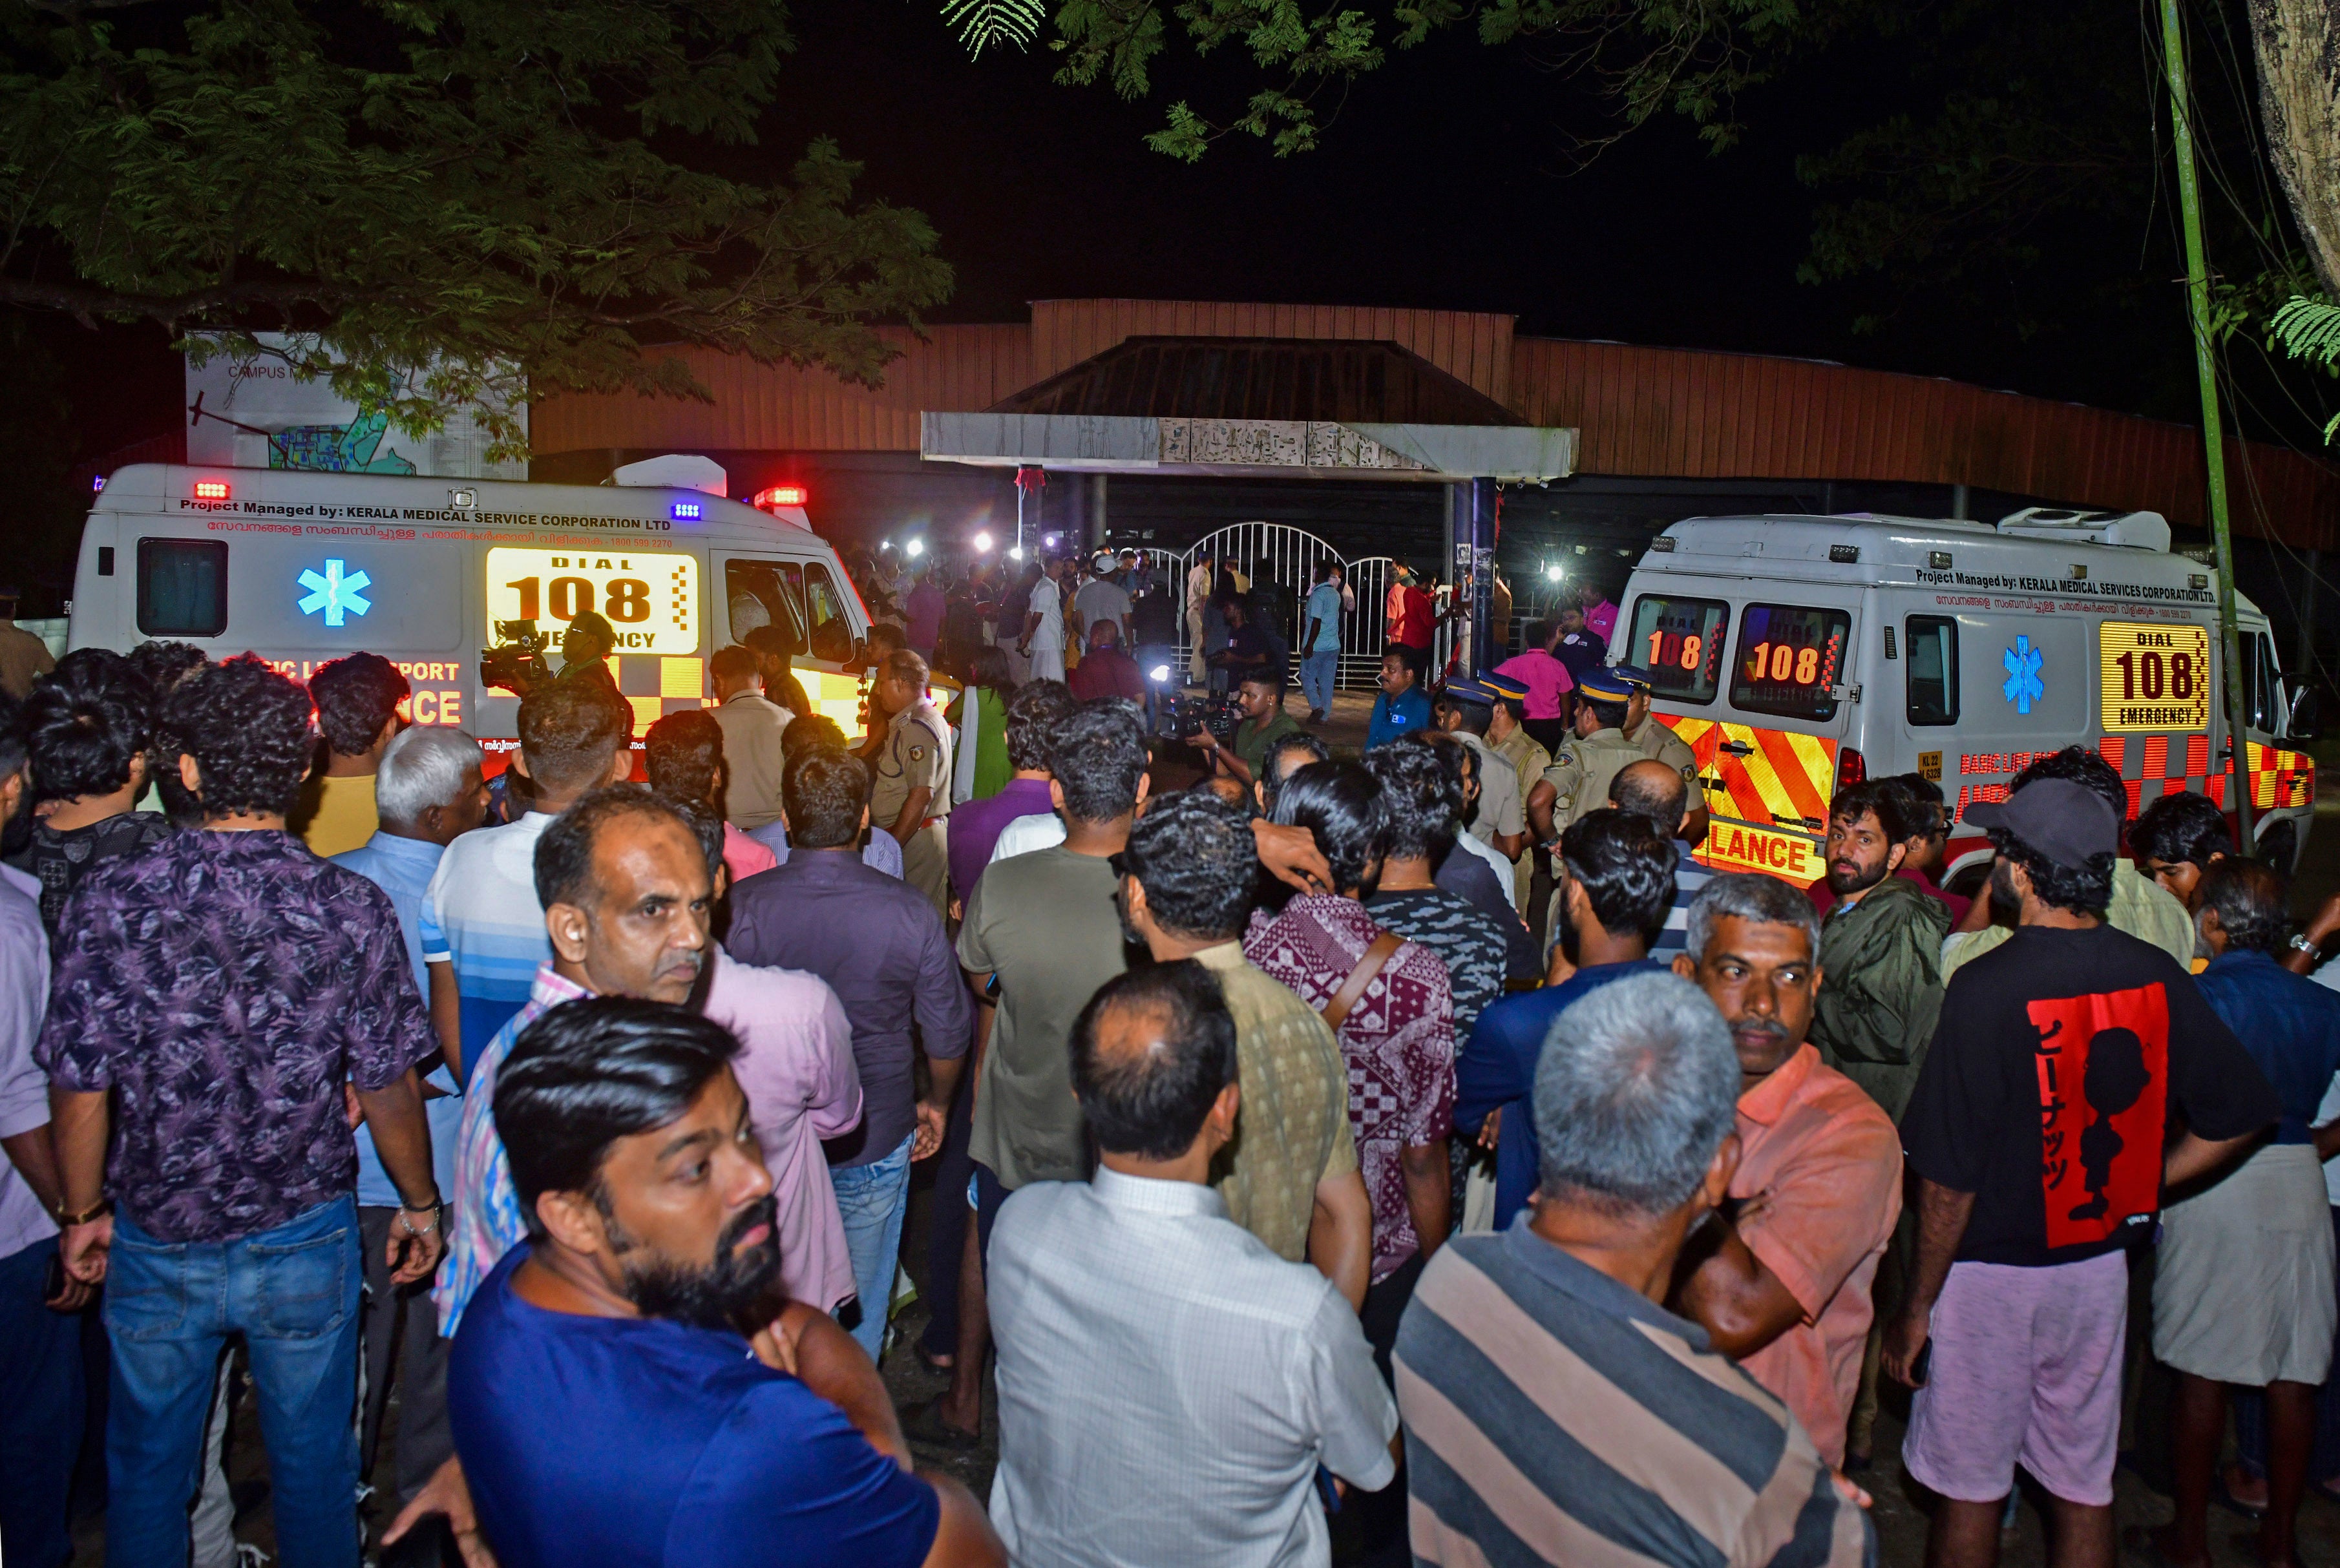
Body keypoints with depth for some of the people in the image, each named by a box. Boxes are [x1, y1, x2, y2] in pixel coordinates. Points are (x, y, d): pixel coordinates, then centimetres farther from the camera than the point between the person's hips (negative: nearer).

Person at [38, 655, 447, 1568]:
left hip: (155, 1244, 1)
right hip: (304, 1245, -1)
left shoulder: (112, 900, -14)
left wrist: (84, 1214, 8)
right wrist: (419, 1204, 6)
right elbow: (387, 1088, -10)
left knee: (147, 1466, 22)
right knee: (314, 1463, 18)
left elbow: (81, 1089, -9)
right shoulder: (353, 909, -16)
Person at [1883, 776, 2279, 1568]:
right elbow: (2237, 1116, 4)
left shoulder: (1987, 987, -22)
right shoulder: (2158, 976, -5)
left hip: (1993, 1270, -5)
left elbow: (1949, 1177, -19)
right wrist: (2134, 1191, 10)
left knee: (1968, 1489, 10)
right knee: (2085, 1487, 18)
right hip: (2100, 1265, 5)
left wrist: (1917, 1306, -9)